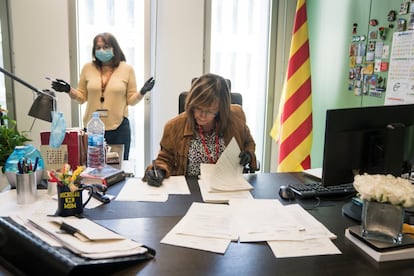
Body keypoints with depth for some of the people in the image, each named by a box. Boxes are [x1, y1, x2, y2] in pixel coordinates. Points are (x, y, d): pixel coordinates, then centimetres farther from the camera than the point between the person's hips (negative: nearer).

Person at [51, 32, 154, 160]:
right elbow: (82, 97, 11)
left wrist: (142, 92, -16)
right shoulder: (88, 68, 4)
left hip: (119, 127, -1)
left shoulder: (127, 69, 1)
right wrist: (69, 90, -5)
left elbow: (131, 100, 2)